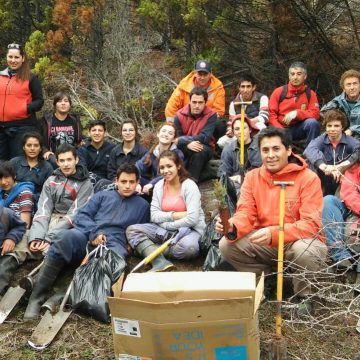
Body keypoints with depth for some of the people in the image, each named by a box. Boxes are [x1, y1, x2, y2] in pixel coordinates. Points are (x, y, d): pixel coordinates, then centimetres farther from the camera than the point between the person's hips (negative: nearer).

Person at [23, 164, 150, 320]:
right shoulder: (102, 195, 26)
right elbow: (81, 216, 14)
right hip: (86, 237, 1)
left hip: (114, 244, 0)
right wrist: (94, 232, -5)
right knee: (68, 236, -36)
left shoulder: (142, 205, 26)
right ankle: (37, 296, -36)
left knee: (115, 259, -39)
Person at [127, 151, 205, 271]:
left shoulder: (189, 186, -9)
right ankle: (160, 262, -35)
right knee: (132, 230, -14)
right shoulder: (159, 186, 5)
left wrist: (167, 223, -12)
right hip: (165, 230, 5)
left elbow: (192, 219, -18)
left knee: (189, 247, -39)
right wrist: (175, 215, -16)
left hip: (189, 229, -5)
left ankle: (147, 249, -15)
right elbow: (154, 216, -2)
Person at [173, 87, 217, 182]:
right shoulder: (180, 115, -7)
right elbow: (175, 138, -10)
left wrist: (181, 140, -23)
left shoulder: (211, 115, -13)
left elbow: (205, 138, -22)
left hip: (205, 149, -1)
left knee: (200, 150, -35)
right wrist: (188, 144, -31)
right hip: (184, 149, 2)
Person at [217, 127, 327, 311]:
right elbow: (246, 214, -4)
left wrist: (273, 233, -37)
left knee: (303, 250, -38)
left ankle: (303, 294, -5)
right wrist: (232, 228, -30)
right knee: (227, 245, -17)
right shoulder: (252, 177, 1)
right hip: (264, 244, 4)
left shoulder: (308, 178, -14)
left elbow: (311, 224, -21)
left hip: (299, 241, -4)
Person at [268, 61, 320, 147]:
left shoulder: (310, 94, 2)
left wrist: (297, 113, -22)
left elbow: (315, 114, -6)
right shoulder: (279, 92, 1)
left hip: (301, 128, 1)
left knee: (313, 122, -29)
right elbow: (271, 113, -2)